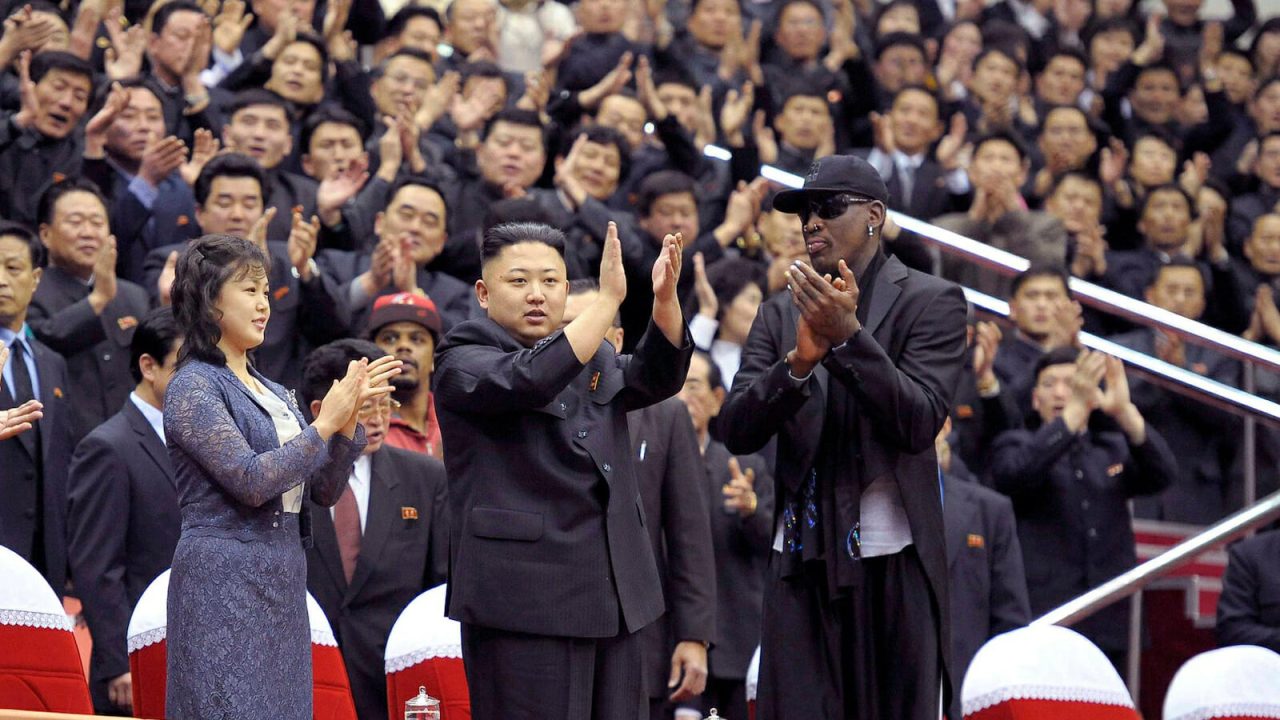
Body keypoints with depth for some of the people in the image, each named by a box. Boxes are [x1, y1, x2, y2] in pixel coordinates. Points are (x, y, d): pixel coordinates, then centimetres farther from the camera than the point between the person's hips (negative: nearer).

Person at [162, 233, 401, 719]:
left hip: (282, 582, 8)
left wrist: (348, 418, 0)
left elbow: (325, 491, 13)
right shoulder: (193, 387, -7)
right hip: (224, 582, -8)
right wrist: (324, 423, -13)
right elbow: (251, 481, -18)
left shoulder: (270, 392, 16)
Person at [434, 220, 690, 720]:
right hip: (525, 598, -6)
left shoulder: (595, 359, 20)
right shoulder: (462, 362, -1)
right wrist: (608, 299, -23)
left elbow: (657, 377, 1)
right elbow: (527, 380, -21)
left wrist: (665, 299, -17)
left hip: (613, 594, 6)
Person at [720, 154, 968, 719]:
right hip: (803, 561, 3)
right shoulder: (779, 315, 13)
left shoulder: (931, 302, 2)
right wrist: (800, 359, -13)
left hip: (894, 564, -3)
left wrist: (848, 336, -18)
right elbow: (737, 431, 3)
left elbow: (919, 423, -9)